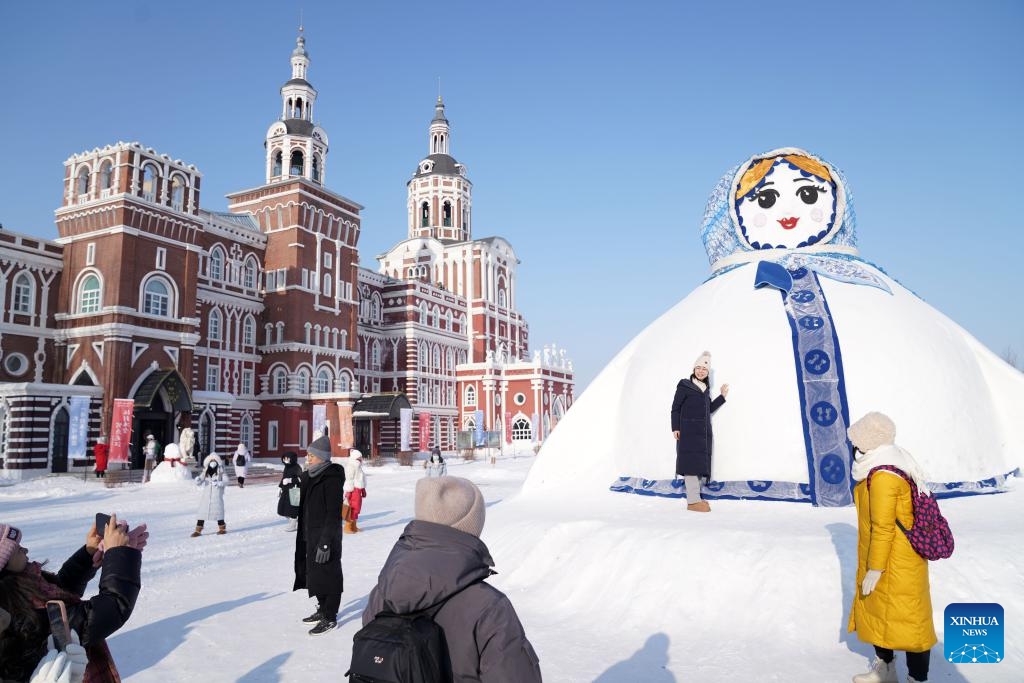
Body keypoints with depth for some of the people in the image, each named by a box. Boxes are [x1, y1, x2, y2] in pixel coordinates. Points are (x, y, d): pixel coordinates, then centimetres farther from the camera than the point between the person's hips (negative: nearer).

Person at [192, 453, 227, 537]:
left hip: (217, 496, -2)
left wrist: (218, 483, -27)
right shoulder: (205, 473, 7)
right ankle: (198, 530, 4)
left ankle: (222, 528, 17)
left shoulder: (221, 472, 0)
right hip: (206, 496, 3)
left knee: (218, 512, 3)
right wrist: (198, 480, -21)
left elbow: (226, 481, -9)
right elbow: (199, 483, 3)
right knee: (202, 512, -1)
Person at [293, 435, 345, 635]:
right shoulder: (311, 477, 10)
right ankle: (322, 610, 32)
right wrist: (304, 535, 18)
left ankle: (330, 617, 11)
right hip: (310, 535, 9)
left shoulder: (332, 480, -18)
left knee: (327, 575, 0)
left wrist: (325, 542, -23)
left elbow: (333, 514, -20)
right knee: (314, 572, 17)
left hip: (326, 536, -9)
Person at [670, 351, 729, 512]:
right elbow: (675, 408, -5)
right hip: (688, 431, -7)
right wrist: (675, 428, -13)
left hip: (703, 432, 7)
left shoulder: (706, 388, 17)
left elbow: (709, 409, 20)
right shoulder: (684, 385, -2)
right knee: (691, 462, -11)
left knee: (699, 463, 7)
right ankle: (693, 501, -14)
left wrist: (722, 396, 15)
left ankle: (695, 498, 13)